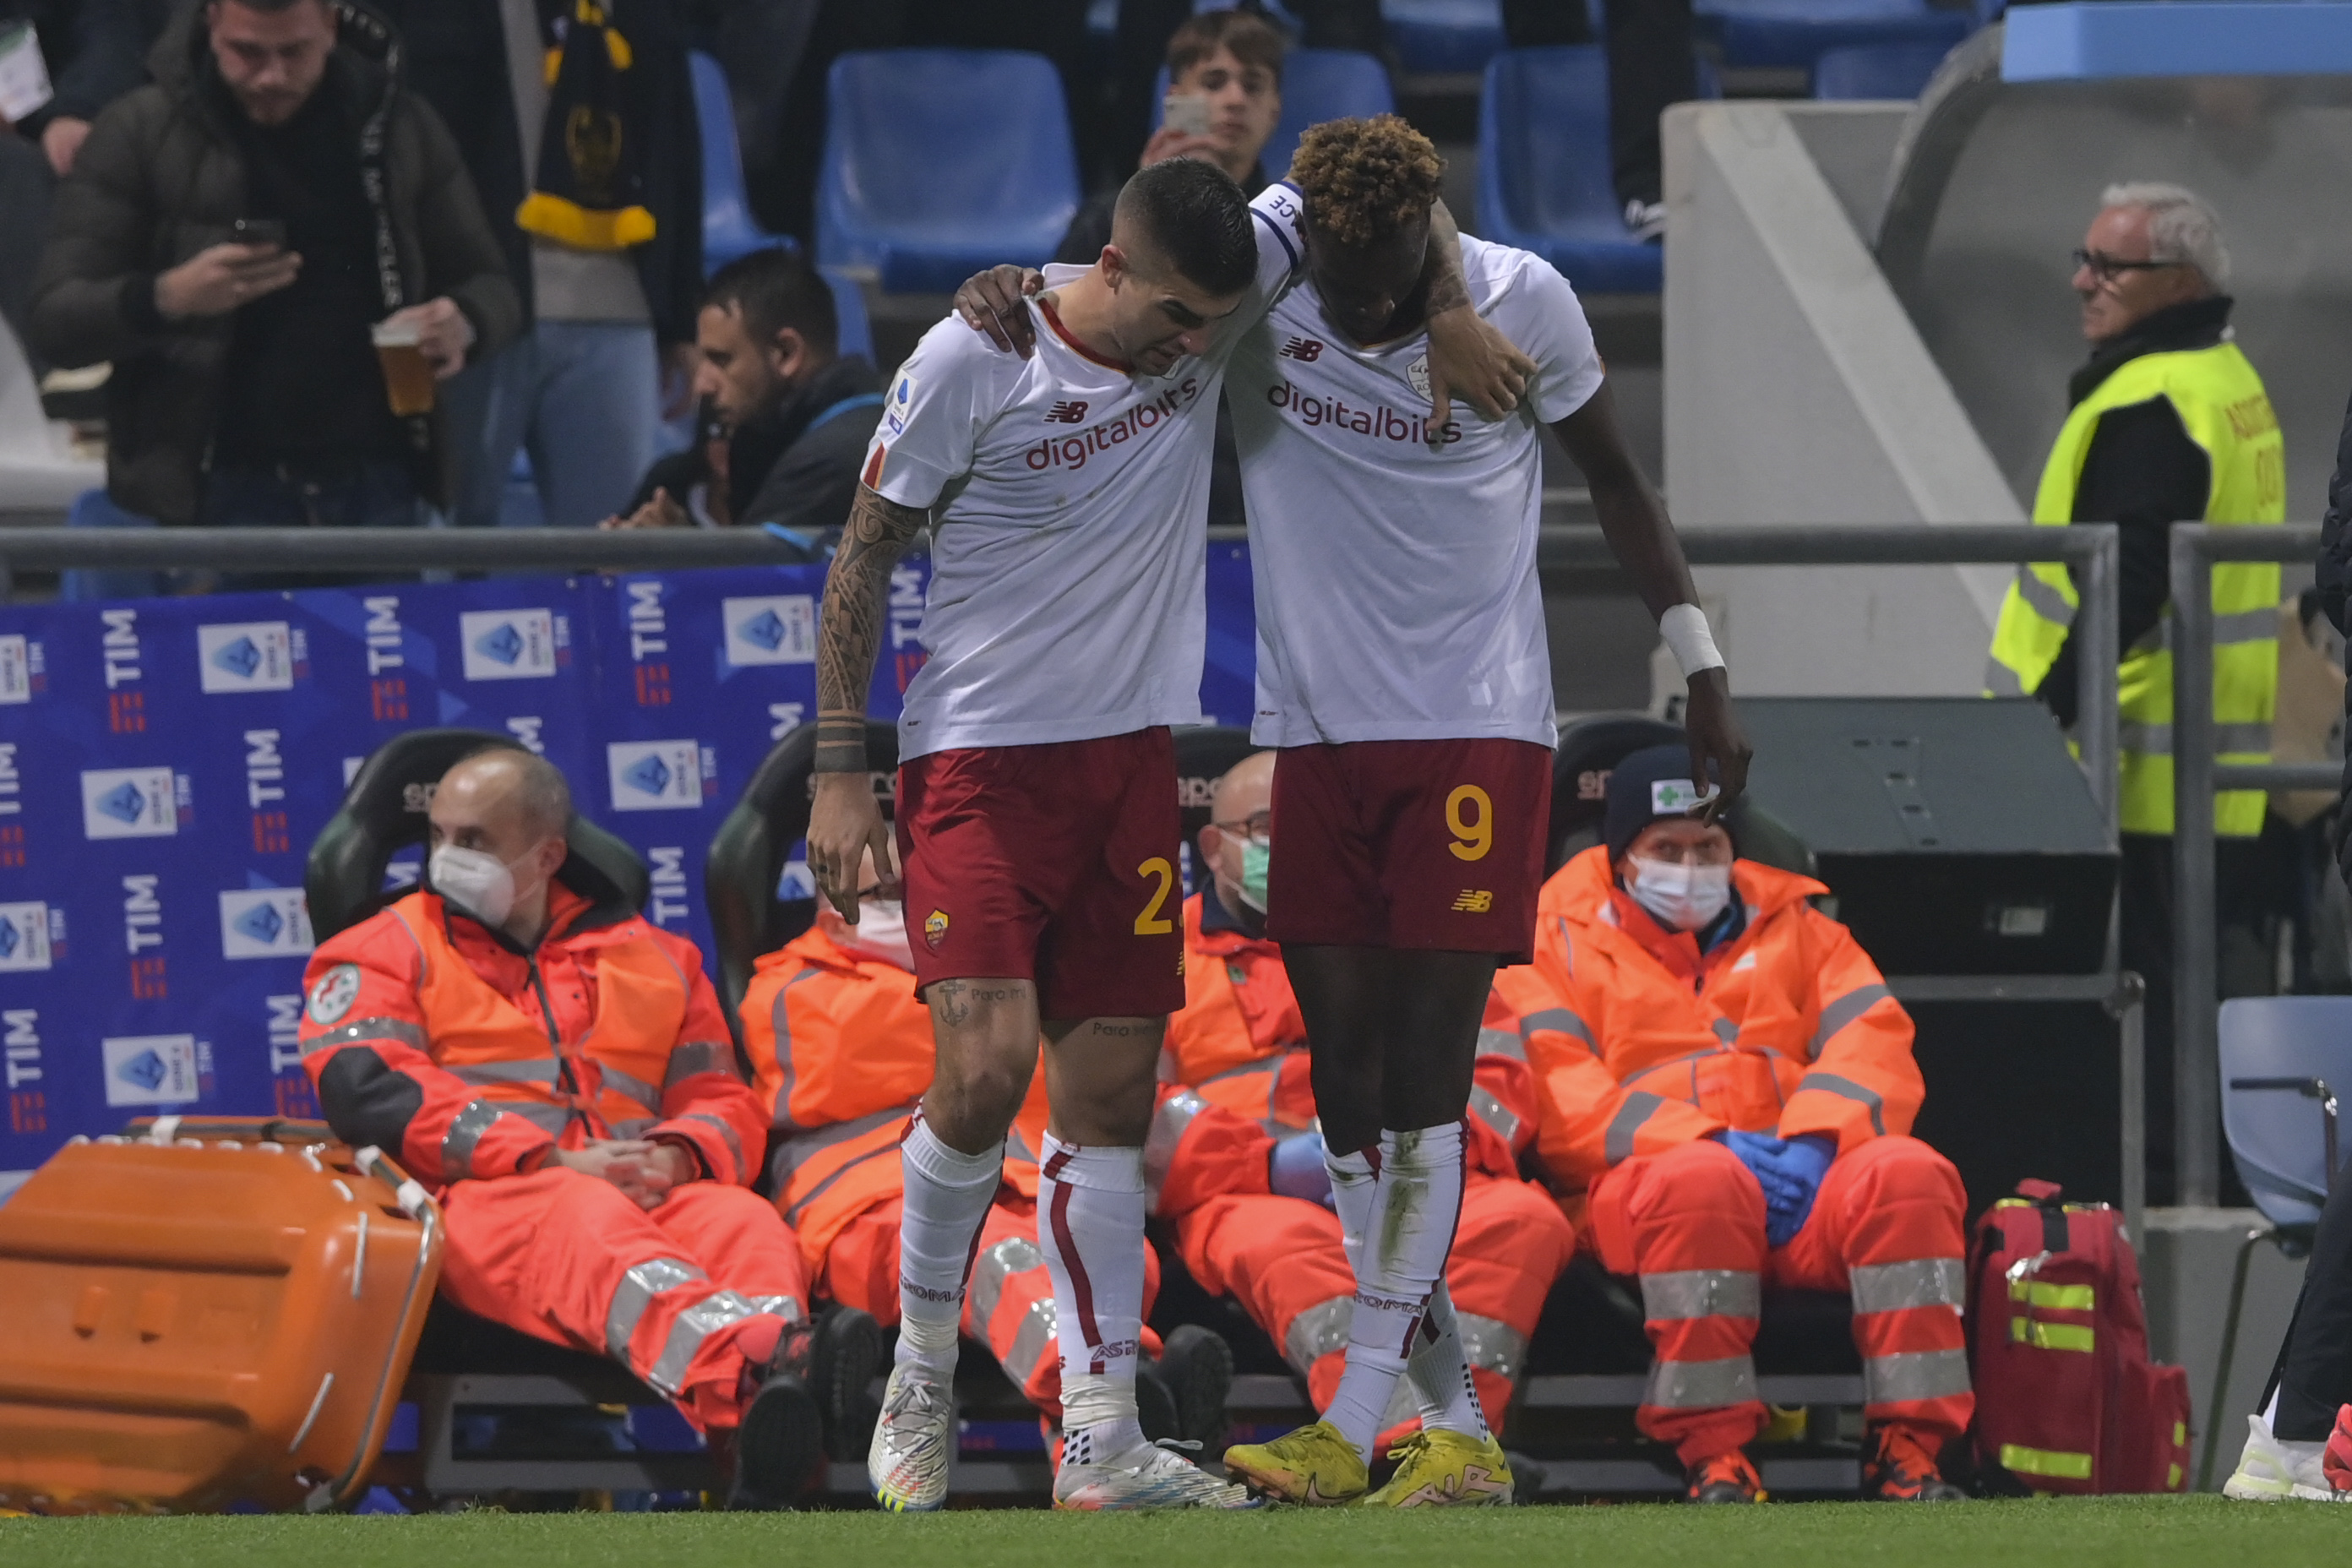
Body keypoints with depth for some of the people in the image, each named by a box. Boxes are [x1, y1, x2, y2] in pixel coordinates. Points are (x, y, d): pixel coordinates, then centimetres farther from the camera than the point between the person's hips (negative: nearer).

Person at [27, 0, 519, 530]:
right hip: (219, 497, -3)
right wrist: (166, 298, -25)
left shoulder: (402, 128, 7)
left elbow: (489, 285, 14)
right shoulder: (140, 133, -1)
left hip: (378, 487, 3)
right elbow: (56, 319, -4)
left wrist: (463, 324, -11)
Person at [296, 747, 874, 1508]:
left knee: (741, 1221, -32)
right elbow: (369, 1094, -1)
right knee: (587, 1224, -39)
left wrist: (679, 1156, -5)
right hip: (483, 1201, -4)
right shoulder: (387, 952, 17)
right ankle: (748, 1368, -73)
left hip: (645, 1194, 4)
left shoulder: (652, 958, 29)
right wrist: (552, 1162, -12)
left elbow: (728, 1103, 23)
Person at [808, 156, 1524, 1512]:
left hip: (1131, 761, 5)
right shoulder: (972, 359, -13)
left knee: (1111, 1100, 2)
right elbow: (865, 556, -6)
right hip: (979, 761, -5)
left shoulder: (1213, 303, -1)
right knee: (986, 1069, -18)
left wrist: (1449, 314, -3)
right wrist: (841, 770, -8)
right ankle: (921, 1373, 3)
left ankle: (1103, 1440, 2)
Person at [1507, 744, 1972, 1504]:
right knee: (1700, 1182, -40)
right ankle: (1713, 1456, -37)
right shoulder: (1559, 943, 18)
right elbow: (1556, 1094, 1)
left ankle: (1905, 1446, -31)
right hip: (1639, 1180, -3)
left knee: (1907, 1173, -30)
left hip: (1802, 1179, 3)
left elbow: (1874, 1046, 13)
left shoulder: (1798, 930, 28)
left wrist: (1813, 1142, -10)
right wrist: (1700, 1144, -13)